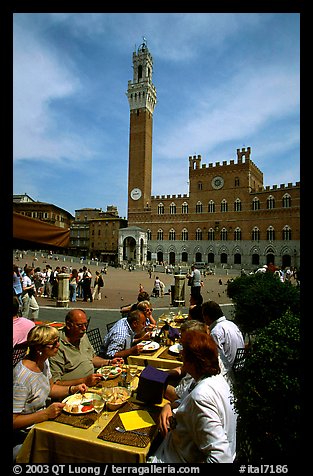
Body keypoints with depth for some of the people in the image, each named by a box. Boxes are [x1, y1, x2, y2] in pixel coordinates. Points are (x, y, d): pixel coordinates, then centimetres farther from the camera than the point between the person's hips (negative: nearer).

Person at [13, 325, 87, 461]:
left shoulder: (44, 361, -2)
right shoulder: (21, 378, -29)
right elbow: (14, 421, -23)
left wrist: (73, 389, -3)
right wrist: (46, 414, -27)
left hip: (42, 419, 8)